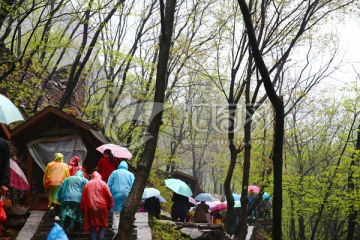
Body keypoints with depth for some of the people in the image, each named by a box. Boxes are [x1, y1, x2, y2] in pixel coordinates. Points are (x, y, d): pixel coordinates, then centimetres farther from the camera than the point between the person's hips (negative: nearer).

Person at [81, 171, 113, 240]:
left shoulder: (87, 184, 12)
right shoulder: (102, 183, 4)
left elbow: (83, 198, 10)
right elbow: (109, 196, -1)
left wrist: (83, 208, 15)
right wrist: (110, 206, 8)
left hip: (90, 208, 2)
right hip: (102, 207, -2)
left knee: (92, 227, 4)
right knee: (103, 225, 9)